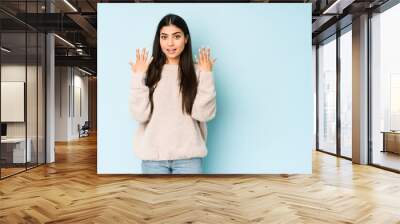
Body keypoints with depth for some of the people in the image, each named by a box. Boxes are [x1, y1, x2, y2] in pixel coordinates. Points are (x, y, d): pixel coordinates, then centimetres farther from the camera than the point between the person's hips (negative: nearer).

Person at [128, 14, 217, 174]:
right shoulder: (149, 71, 0)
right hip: (153, 156, 1)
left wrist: (207, 76, -12)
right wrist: (138, 77, -11)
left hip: (188, 156, 0)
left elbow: (204, 114, -9)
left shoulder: (197, 71, -2)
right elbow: (140, 115, -6)